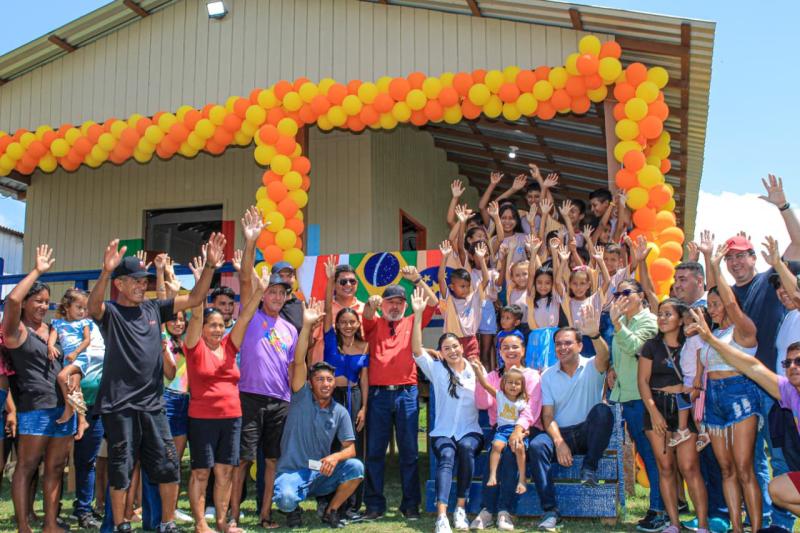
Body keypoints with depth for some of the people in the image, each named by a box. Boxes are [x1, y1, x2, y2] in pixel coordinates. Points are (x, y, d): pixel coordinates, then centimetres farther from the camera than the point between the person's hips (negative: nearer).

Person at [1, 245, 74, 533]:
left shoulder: (51, 329, 17)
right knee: (26, 467, -2)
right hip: (35, 407, -7)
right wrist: (37, 271, -13)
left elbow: (62, 362, 30)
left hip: (63, 405, 7)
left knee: (55, 468, 8)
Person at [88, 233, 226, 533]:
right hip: (119, 405, -4)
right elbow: (93, 307, -27)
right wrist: (105, 272, -45)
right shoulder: (110, 312, -4)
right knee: (120, 469, 5)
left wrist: (210, 266, -9)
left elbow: (194, 298, 5)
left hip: (152, 404, 4)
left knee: (168, 466, 5)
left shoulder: (153, 309, 9)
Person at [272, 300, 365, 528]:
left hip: (322, 474, 3)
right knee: (285, 498, -34)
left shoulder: (340, 412, 4)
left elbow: (350, 448, 1)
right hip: (292, 471, -3)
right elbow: (299, 362, -18)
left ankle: (331, 510, 2)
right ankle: (293, 509, 7)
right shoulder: (302, 396, -5)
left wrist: (336, 457, -23)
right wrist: (307, 325, -28)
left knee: (355, 467, -22)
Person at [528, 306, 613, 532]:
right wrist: (559, 442, -19)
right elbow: (548, 415, 0)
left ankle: (589, 467, -16)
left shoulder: (591, 367, 0)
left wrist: (594, 334, -48)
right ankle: (550, 510, -28)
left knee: (602, 411, -32)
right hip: (560, 433, 2)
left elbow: (604, 356, -26)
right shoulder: (548, 376, 6)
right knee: (536, 446, -30)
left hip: (588, 432, -1)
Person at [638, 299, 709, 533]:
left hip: (684, 406, -1)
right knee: (665, 467, 0)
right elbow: (642, 380, 3)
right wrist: (653, 411, -7)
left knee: (689, 467, -10)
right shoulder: (651, 346, 8)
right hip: (658, 406, 1)